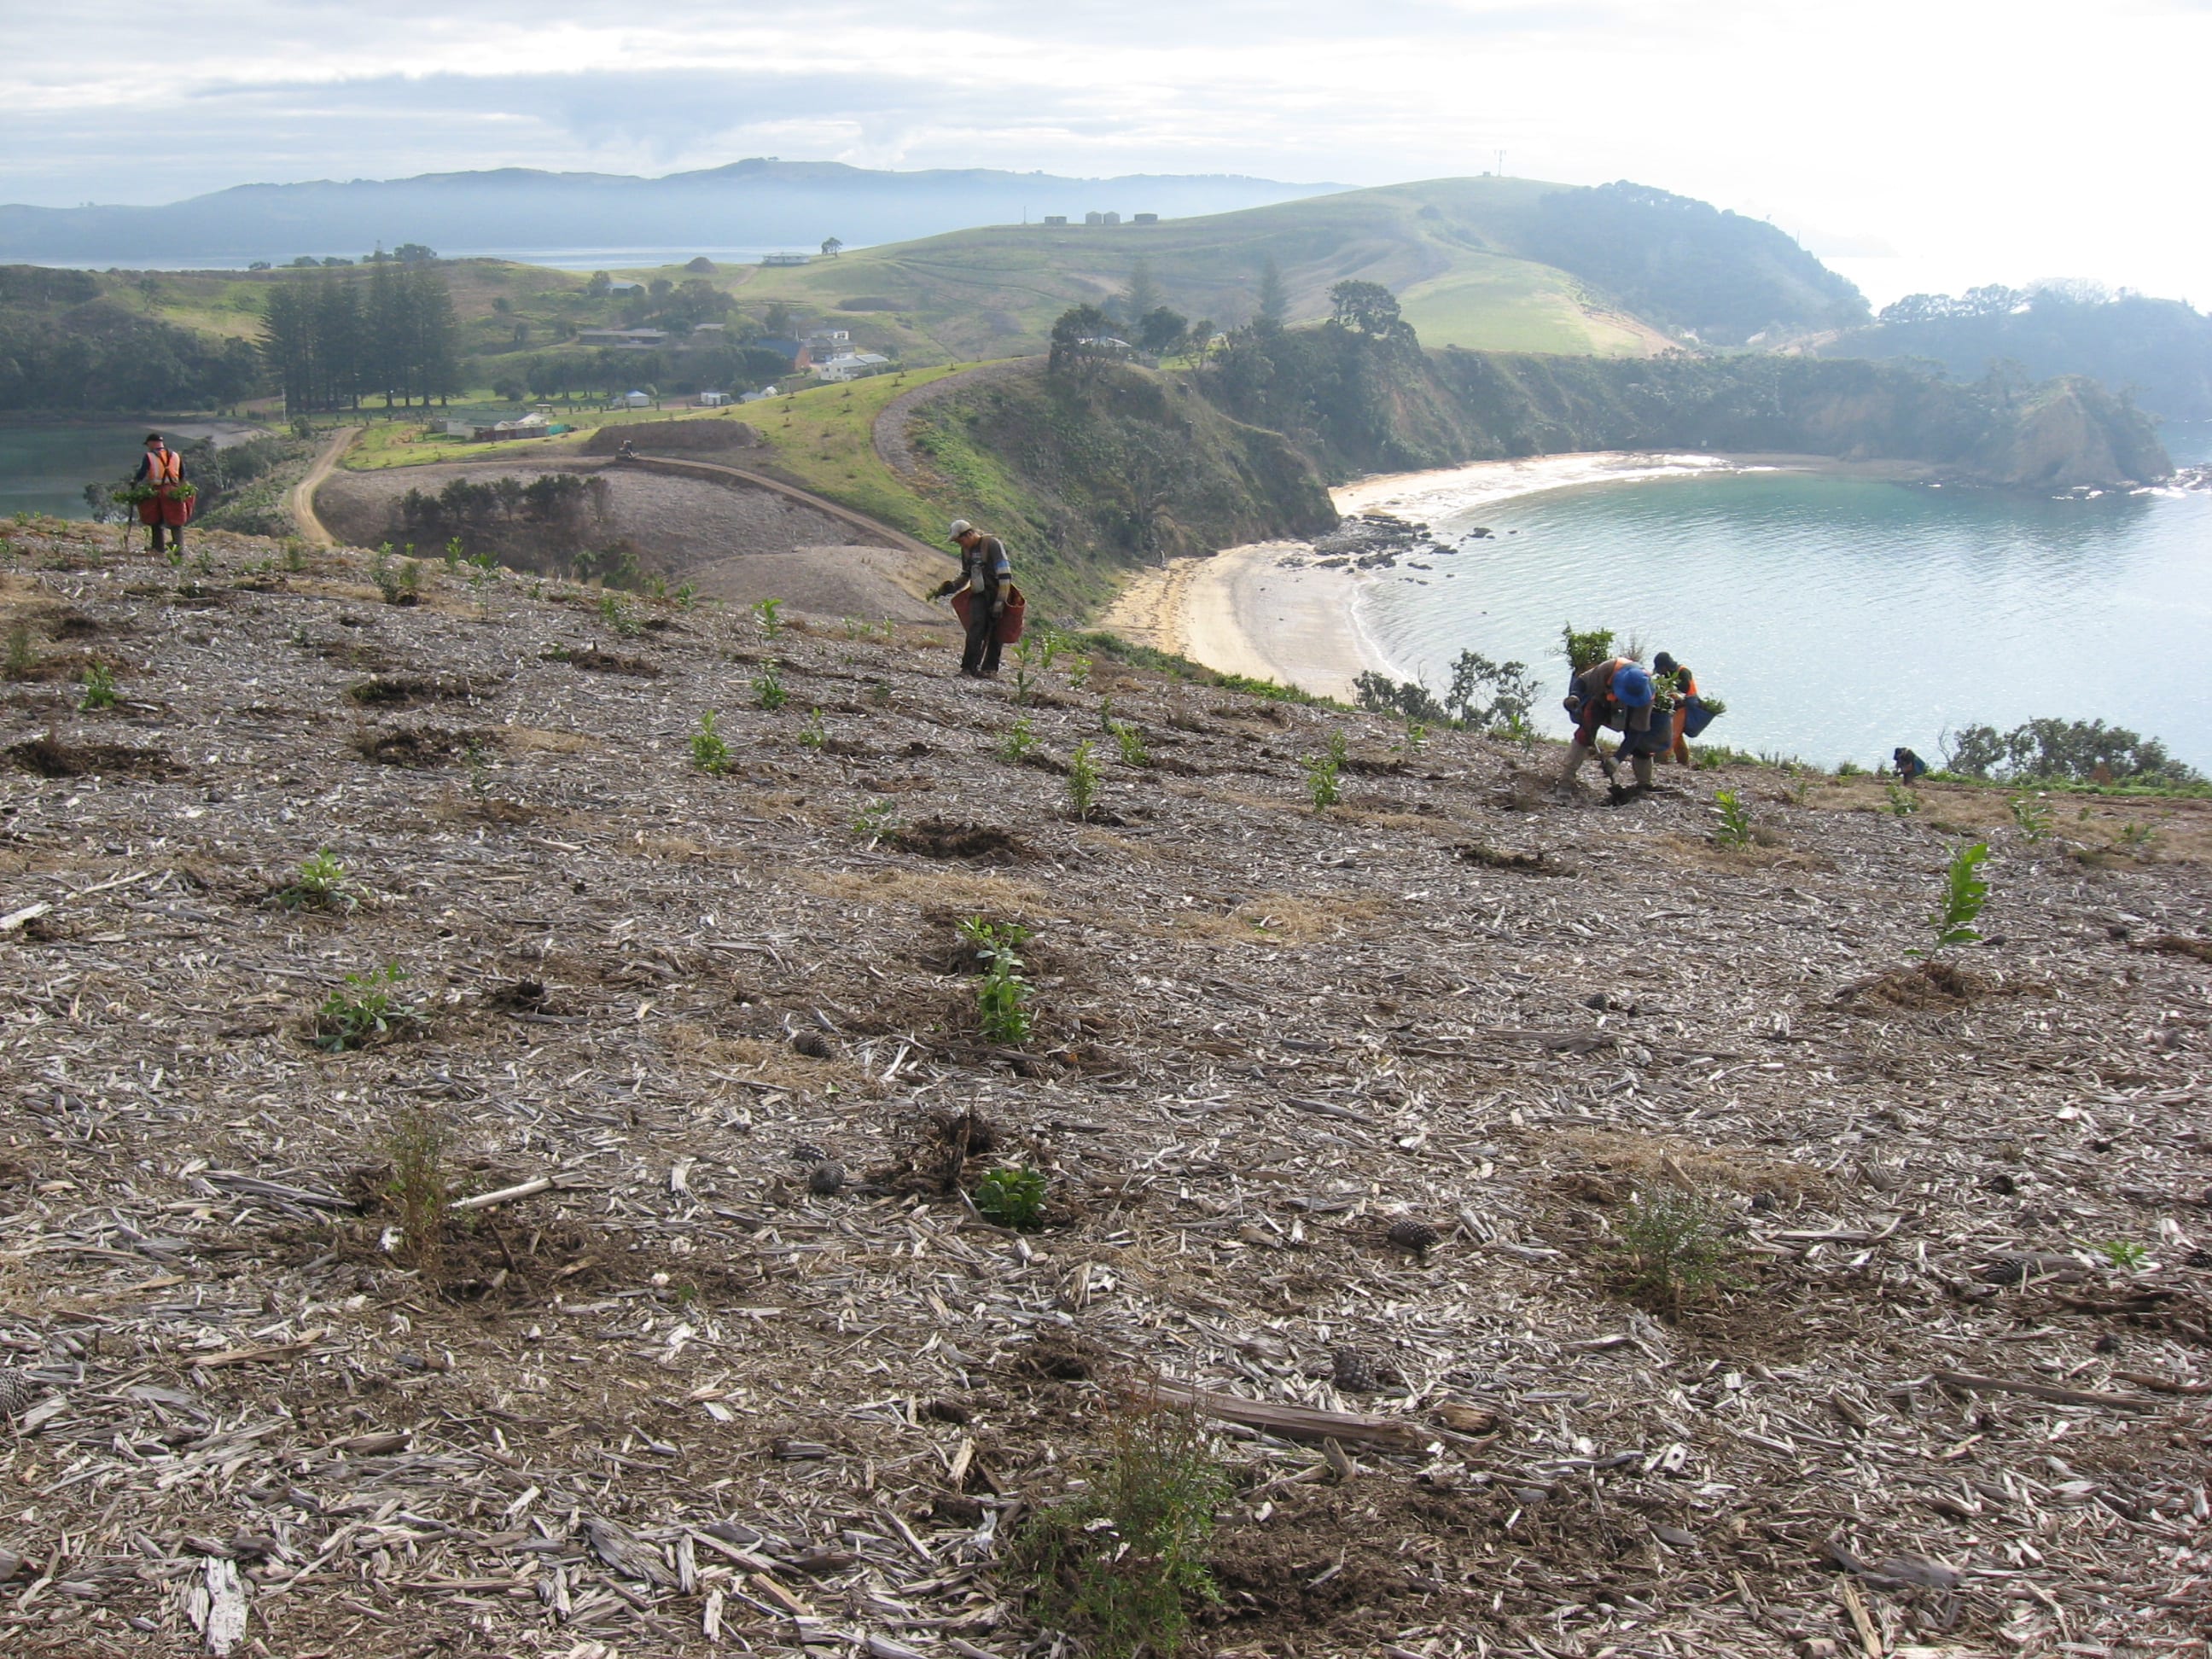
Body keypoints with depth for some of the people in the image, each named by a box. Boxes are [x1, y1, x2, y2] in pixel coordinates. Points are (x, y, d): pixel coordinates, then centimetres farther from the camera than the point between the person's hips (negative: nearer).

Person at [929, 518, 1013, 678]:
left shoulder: (993, 545, -15)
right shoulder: (967, 550, 9)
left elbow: (1005, 574, -17)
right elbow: (965, 575, 22)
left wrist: (1000, 601, -21)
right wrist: (949, 587, 5)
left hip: (996, 592, -5)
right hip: (979, 593, 5)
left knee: (993, 631, -2)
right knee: (976, 626, -12)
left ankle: (990, 668, 5)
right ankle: (969, 667, -17)